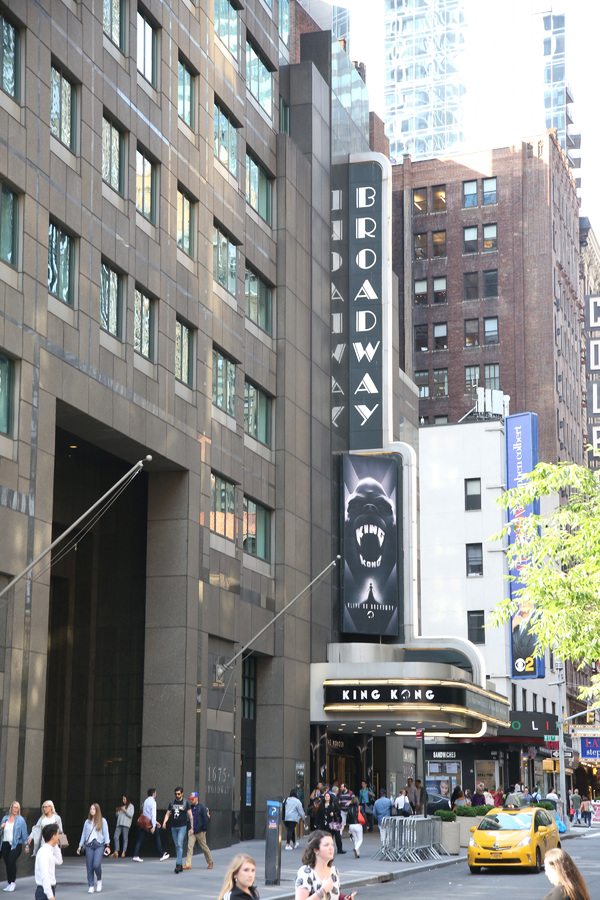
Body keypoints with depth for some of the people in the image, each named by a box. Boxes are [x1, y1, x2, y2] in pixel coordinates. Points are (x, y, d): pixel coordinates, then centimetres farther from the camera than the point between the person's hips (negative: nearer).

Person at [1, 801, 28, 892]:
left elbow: (24, 833, 0)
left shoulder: (20, 820, 0)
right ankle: (9, 883, 14)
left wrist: (26, 845, -2)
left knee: (11, 861, -21)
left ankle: (13, 882, -11)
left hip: (16, 844, -4)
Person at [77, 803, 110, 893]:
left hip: (99, 845, -3)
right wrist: (80, 846, 15)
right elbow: (83, 834, 19)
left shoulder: (103, 821, 8)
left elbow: (106, 833, 4)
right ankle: (90, 886, 5)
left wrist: (107, 845, -5)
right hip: (89, 845, 3)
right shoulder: (87, 822, 16)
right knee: (89, 867, -3)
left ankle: (99, 880, 10)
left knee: (96, 865, -17)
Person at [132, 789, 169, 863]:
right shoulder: (153, 802, -11)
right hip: (150, 823, -6)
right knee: (157, 838, 8)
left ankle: (135, 856, -8)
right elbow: (153, 814, -19)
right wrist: (153, 826, -22)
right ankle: (162, 856, 15)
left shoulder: (145, 801, 14)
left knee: (140, 839, 2)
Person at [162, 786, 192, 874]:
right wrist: (164, 822, -10)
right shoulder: (172, 803, 10)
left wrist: (191, 827, -5)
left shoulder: (185, 803, -1)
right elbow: (167, 814, 9)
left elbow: (190, 816, 0)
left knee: (179, 844, -18)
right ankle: (181, 865, 15)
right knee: (177, 846, 8)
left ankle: (178, 864, -22)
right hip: (173, 827, 5)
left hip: (182, 826, -5)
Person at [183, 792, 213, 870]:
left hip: (200, 831, -5)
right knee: (190, 846, -6)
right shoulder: (191, 807, 10)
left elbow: (206, 819, -11)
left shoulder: (202, 807, -9)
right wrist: (190, 828, 13)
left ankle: (210, 862, 22)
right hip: (192, 831, 5)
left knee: (204, 847, 6)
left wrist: (204, 829, -14)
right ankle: (188, 864, -7)